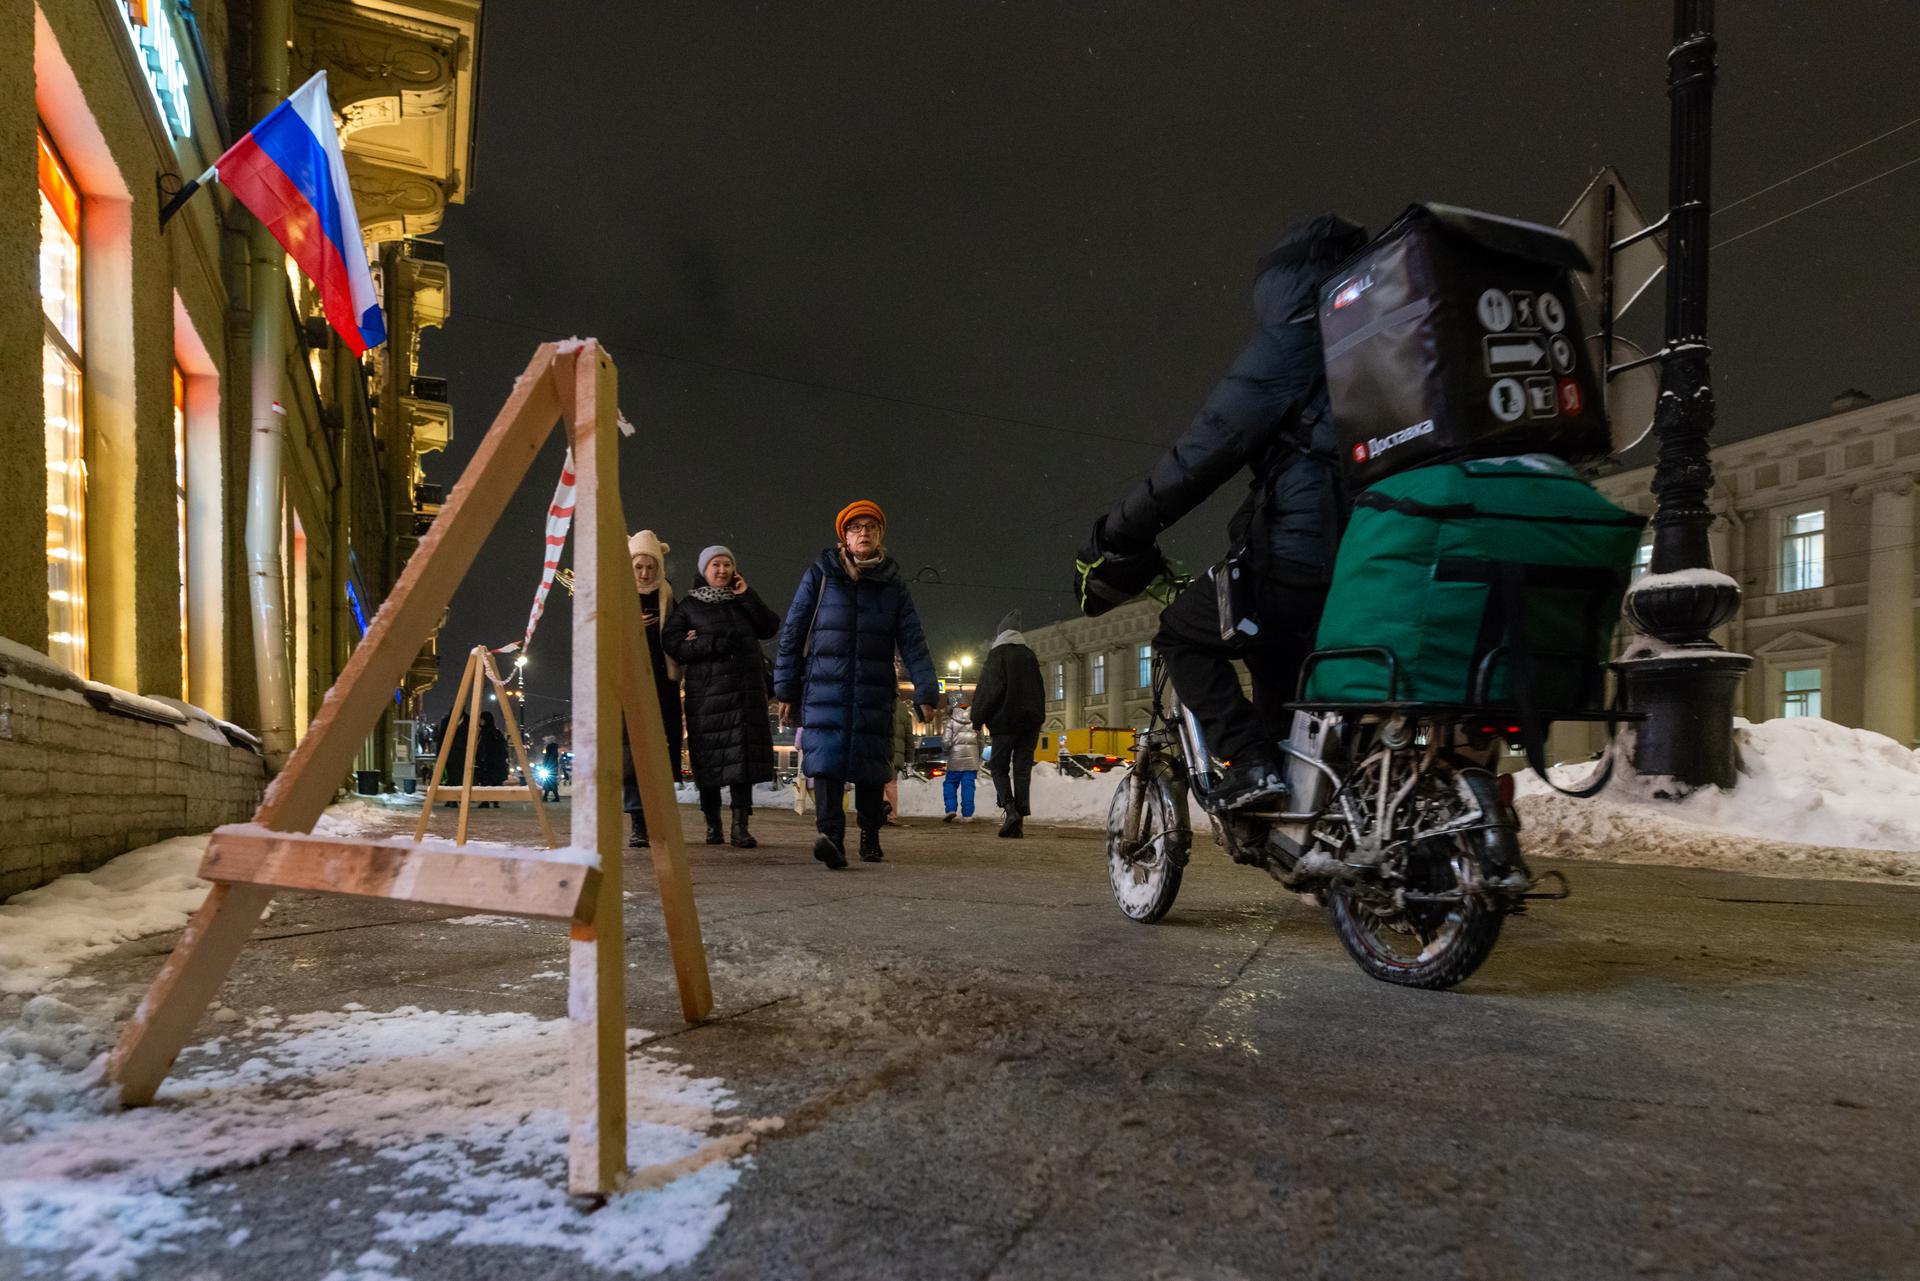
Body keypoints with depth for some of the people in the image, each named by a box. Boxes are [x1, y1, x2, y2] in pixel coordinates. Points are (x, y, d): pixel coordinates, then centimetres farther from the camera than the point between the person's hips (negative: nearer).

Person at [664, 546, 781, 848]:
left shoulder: (743, 601, 19)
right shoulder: (689, 606, 9)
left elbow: (770, 627, 6)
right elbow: (672, 643, -4)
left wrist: (747, 596, 0)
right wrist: (714, 645, -12)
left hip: (746, 690, 2)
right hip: (707, 690, -2)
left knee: (743, 756, -5)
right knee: (710, 759, 0)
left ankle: (740, 827, -4)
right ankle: (713, 825, 12)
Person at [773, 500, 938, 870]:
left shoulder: (893, 587, 12)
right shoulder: (820, 576, 7)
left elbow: (913, 642, 6)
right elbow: (792, 632, 7)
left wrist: (925, 691, -7)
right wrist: (786, 689, 4)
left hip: (874, 692, 2)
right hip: (825, 687, -2)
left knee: (870, 764, 5)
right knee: (827, 756, -18)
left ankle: (870, 837, 22)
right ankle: (830, 833, -29)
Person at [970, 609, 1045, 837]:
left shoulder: (997, 655, -4)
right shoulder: (1029, 655, 13)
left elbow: (987, 690, -11)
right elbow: (1039, 689, 18)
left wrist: (978, 718, -5)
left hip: (1006, 720, -4)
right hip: (1031, 720, 4)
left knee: (999, 767, 6)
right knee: (1023, 770, 4)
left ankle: (1010, 809, -16)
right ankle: (1020, 821, -2)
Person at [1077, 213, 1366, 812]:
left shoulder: (1288, 346, -4)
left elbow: (1204, 452, -10)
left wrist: (1118, 537, -4)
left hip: (1302, 561, -8)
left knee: (1182, 631, 11)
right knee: (1276, 656, 28)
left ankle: (1248, 761, -4)